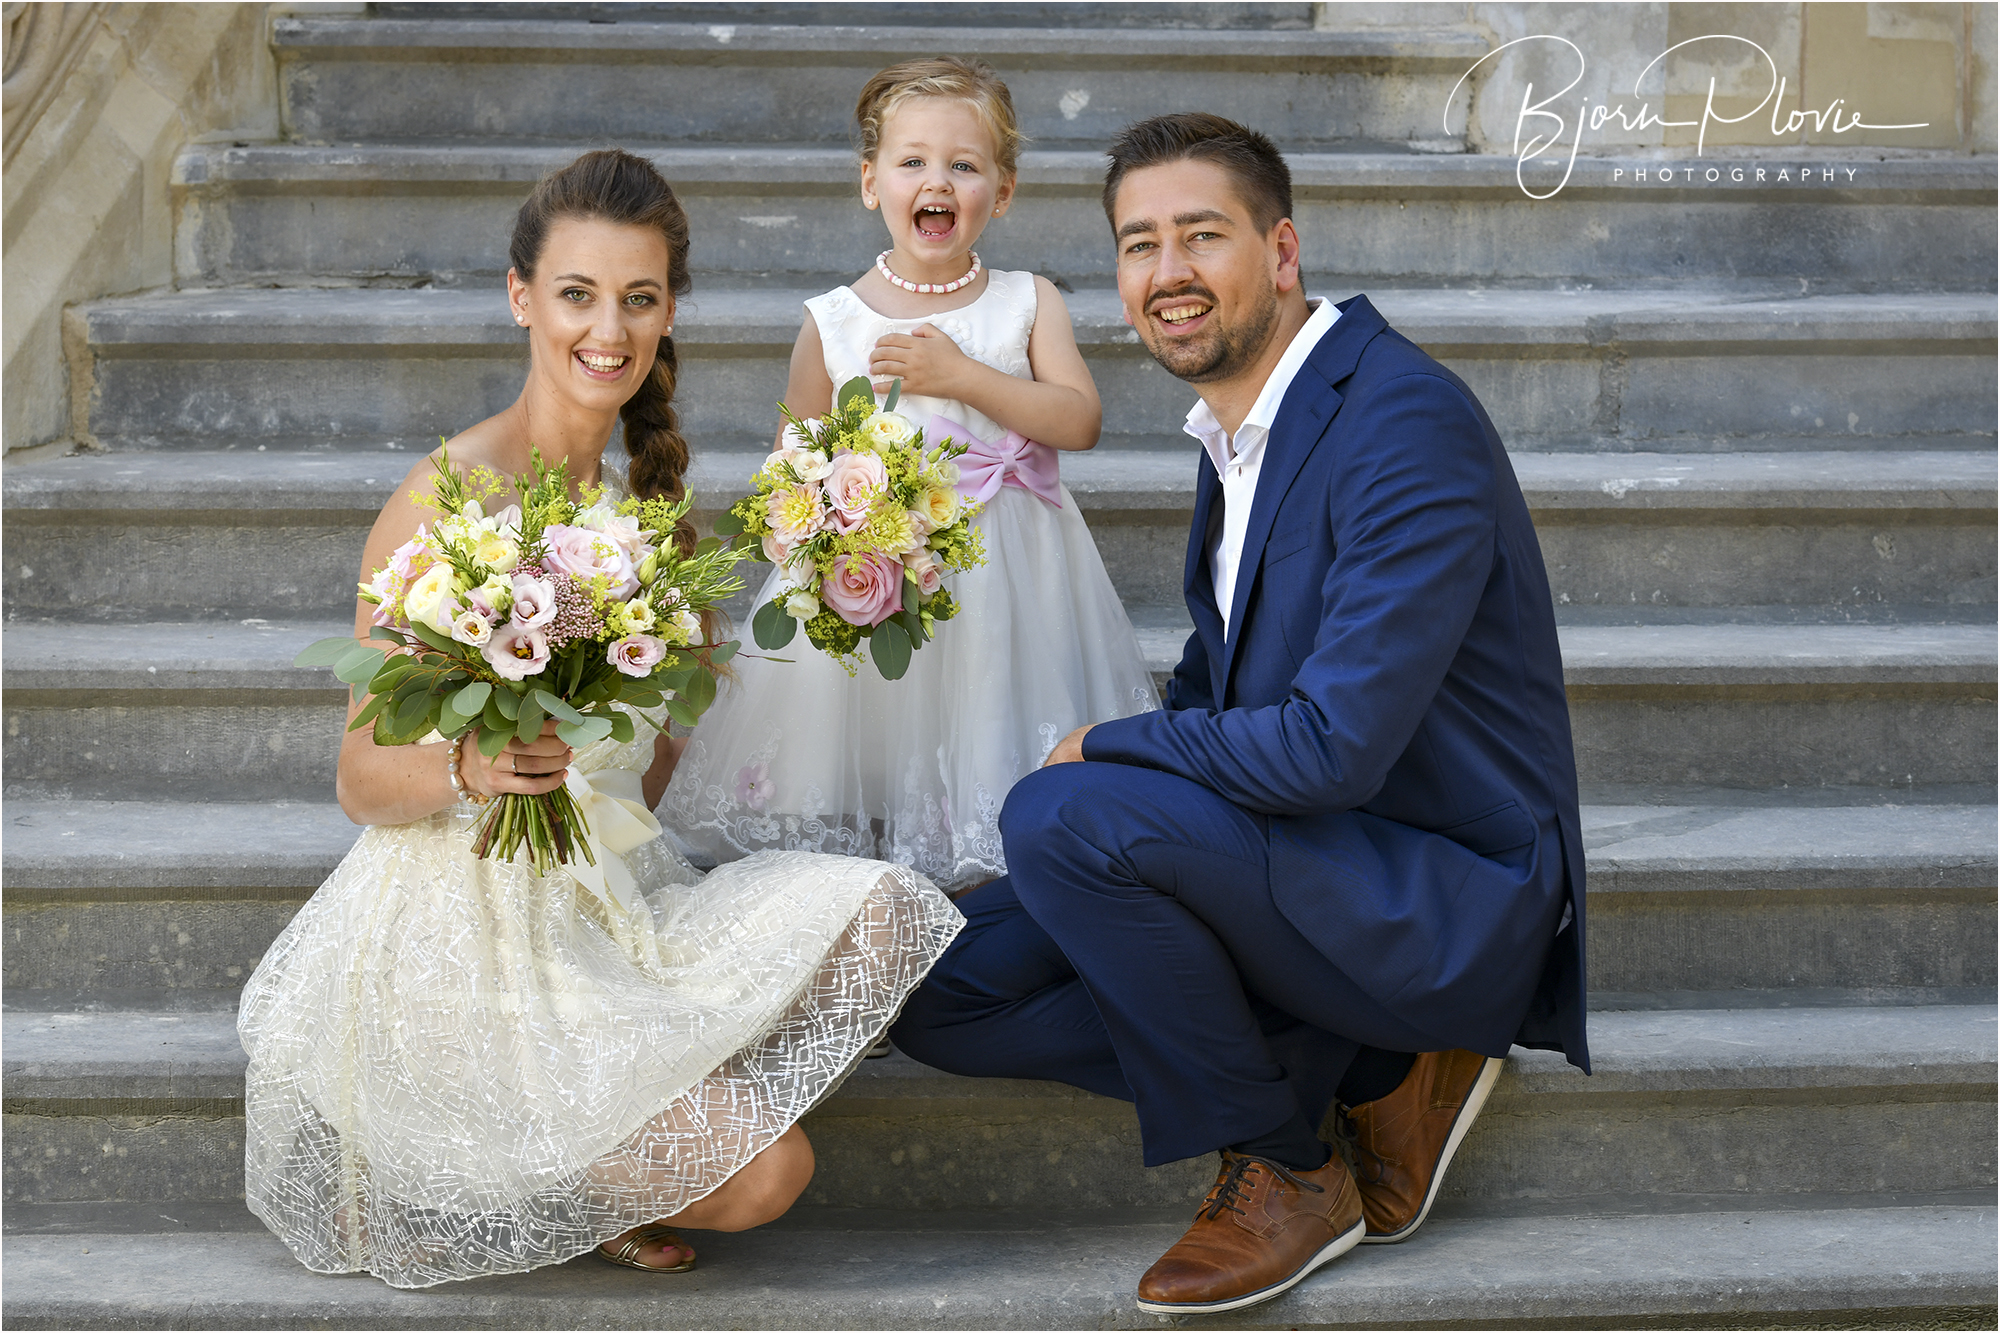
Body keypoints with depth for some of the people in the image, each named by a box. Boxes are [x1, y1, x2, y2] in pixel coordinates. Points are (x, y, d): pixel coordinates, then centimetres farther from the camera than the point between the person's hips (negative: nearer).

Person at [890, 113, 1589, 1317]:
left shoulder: (1409, 423, -21)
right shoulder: (1241, 424, 9)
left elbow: (1333, 747, -28)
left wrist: (1102, 753, -12)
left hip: (1452, 892, -9)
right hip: (1324, 847, 9)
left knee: (1058, 815, -26)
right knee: (942, 997, 2)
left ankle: (1281, 1165, -6)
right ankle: (1374, 1070, 3)